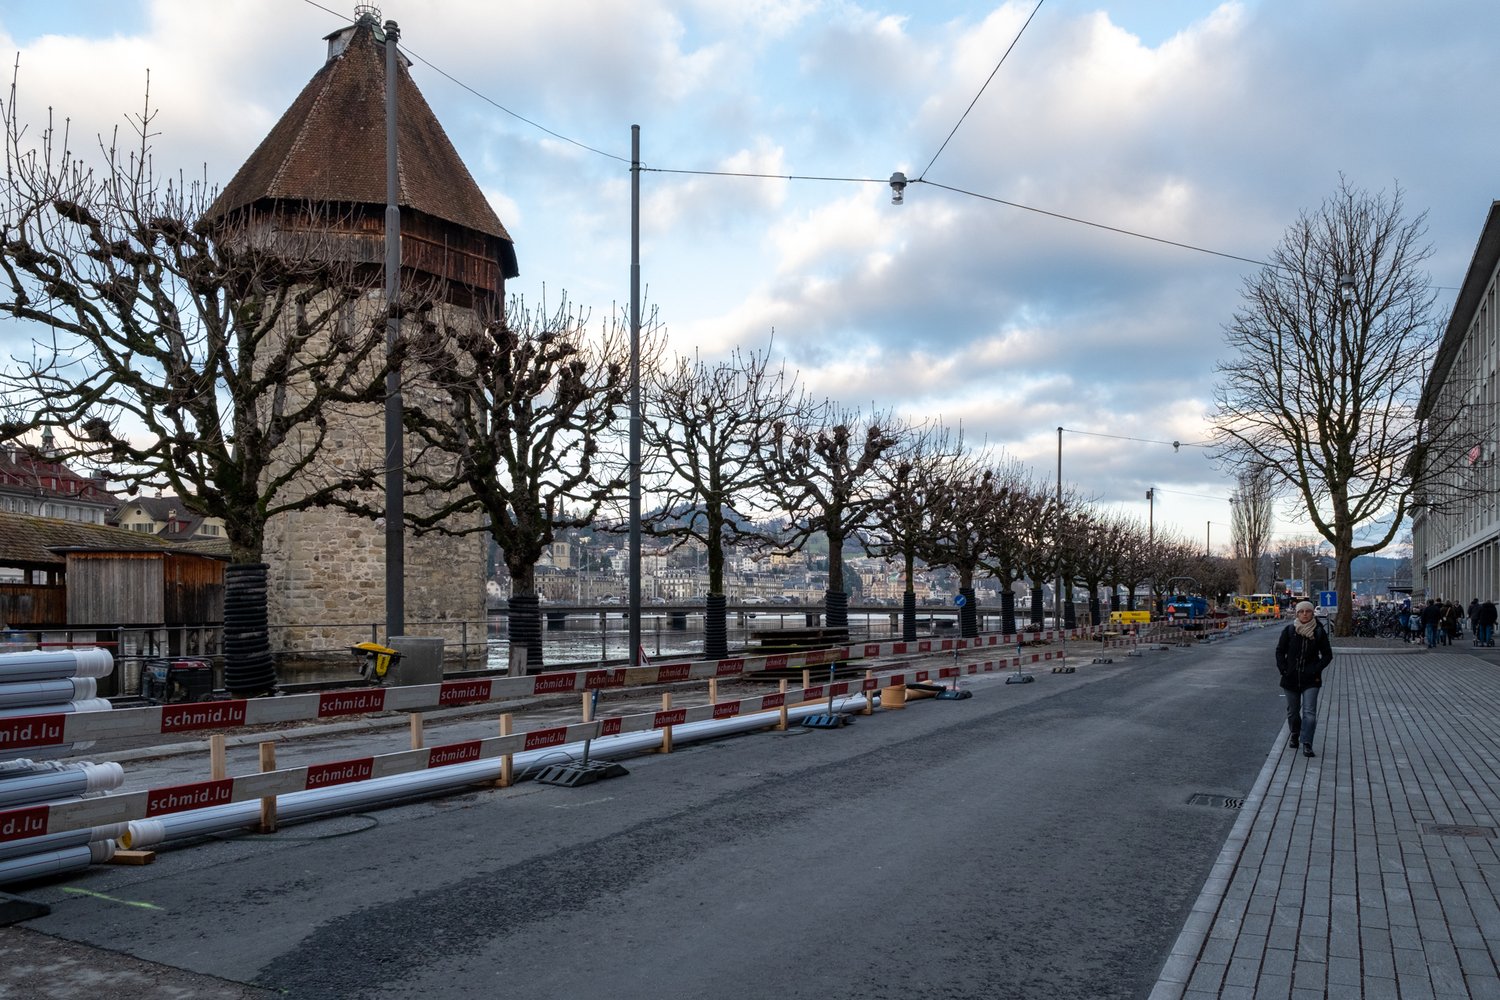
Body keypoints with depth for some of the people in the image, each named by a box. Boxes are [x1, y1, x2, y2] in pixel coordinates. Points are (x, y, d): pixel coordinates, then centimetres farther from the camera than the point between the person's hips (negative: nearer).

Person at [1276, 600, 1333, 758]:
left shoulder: (1319, 632, -3)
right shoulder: (1289, 630, -2)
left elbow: (1327, 655, 4)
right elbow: (1280, 651, 5)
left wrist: (1316, 670, -8)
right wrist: (1283, 670, -5)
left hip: (1310, 679, -2)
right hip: (1291, 678, 2)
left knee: (1309, 712, -12)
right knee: (1292, 711, 15)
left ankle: (1307, 744, -11)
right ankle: (1295, 734, 39)